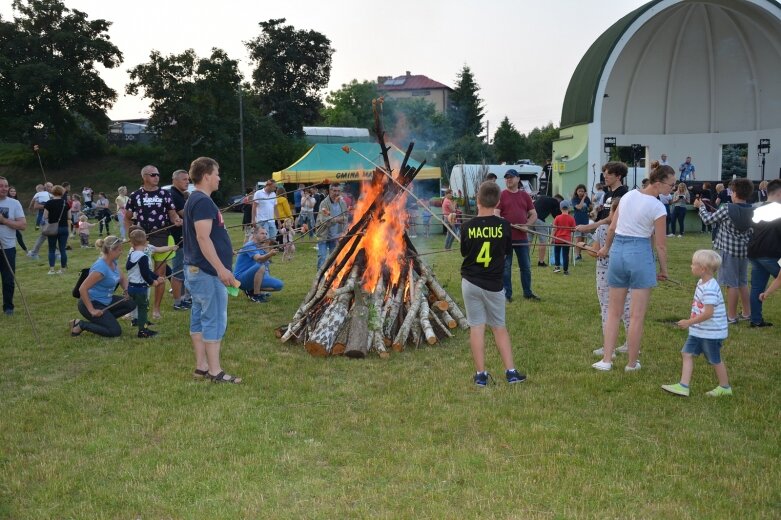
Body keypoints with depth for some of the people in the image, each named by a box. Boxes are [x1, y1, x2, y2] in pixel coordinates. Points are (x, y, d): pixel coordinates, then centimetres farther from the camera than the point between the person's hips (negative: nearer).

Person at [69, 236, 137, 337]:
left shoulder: (113, 262, 0)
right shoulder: (101, 267, -27)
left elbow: (123, 278, 18)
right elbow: (82, 289, -29)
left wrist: (126, 290, -3)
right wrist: (91, 310, -25)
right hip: (92, 303, -9)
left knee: (131, 304, 5)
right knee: (115, 332, -13)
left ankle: (102, 319, 10)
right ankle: (81, 324, -3)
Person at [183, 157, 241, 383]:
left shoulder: (194, 200, 16)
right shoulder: (203, 202, -16)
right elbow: (203, 238, -23)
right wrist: (221, 268, -24)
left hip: (196, 269, 11)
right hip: (208, 271, -11)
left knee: (199, 317, 12)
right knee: (215, 320, -6)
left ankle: (201, 366, 18)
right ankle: (215, 372, -2)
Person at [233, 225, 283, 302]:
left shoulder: (261, 247, 11)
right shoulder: (250, 246, -17)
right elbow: (258, 259, -36)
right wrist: (269, 254, -55)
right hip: (241, 278, -9)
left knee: (279, 285, 3)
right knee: (260, 266, -35)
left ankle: (251, 290, 12)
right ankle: (256, 296, -22)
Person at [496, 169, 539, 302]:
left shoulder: (525, 195, 10)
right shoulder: (501, 195, 1)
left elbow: (534, 214, 11)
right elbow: (496, 214, -7)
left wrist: (527, 225, -7)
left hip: (522, 237, 3)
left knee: (526, 266, 10)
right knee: (506, 267, 3)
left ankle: (528, 292, 22)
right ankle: (507, 294, 11)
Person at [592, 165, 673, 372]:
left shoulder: (628, 195, 7)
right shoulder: (657, 207, -11)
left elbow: (612, 227, 14)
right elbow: (660, 244, -7)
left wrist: (606, 247, 29)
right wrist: (663, 269, 6)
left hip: (617, 250, 6)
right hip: (640, 254, -6)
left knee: (613, 312, 14)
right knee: (637, 316, 5)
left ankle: (606, 360, 14)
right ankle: (632, 363, 13)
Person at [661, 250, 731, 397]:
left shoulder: (710, 288, -26)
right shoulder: (701, 283, 7)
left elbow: (708, 313, -30)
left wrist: (689, 322, -24)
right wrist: (691, 323, 16)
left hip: (711, 332, -9)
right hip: (699, 331, 9)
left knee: (715, 360, 8)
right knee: (687, 353, 3)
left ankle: (724, 387, 27)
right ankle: (683, 386, 3)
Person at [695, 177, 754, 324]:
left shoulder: (727, 209, -16)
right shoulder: (752, 211, 2)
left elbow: (708, 220, -6)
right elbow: (752, 232, 9)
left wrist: (701, 206, 10)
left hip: (728, 249, -6)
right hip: (744, 250, 6)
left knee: (732, 284, -1)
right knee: (742, 282, 18)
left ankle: (732, 316, 5)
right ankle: (747, 313, 26)